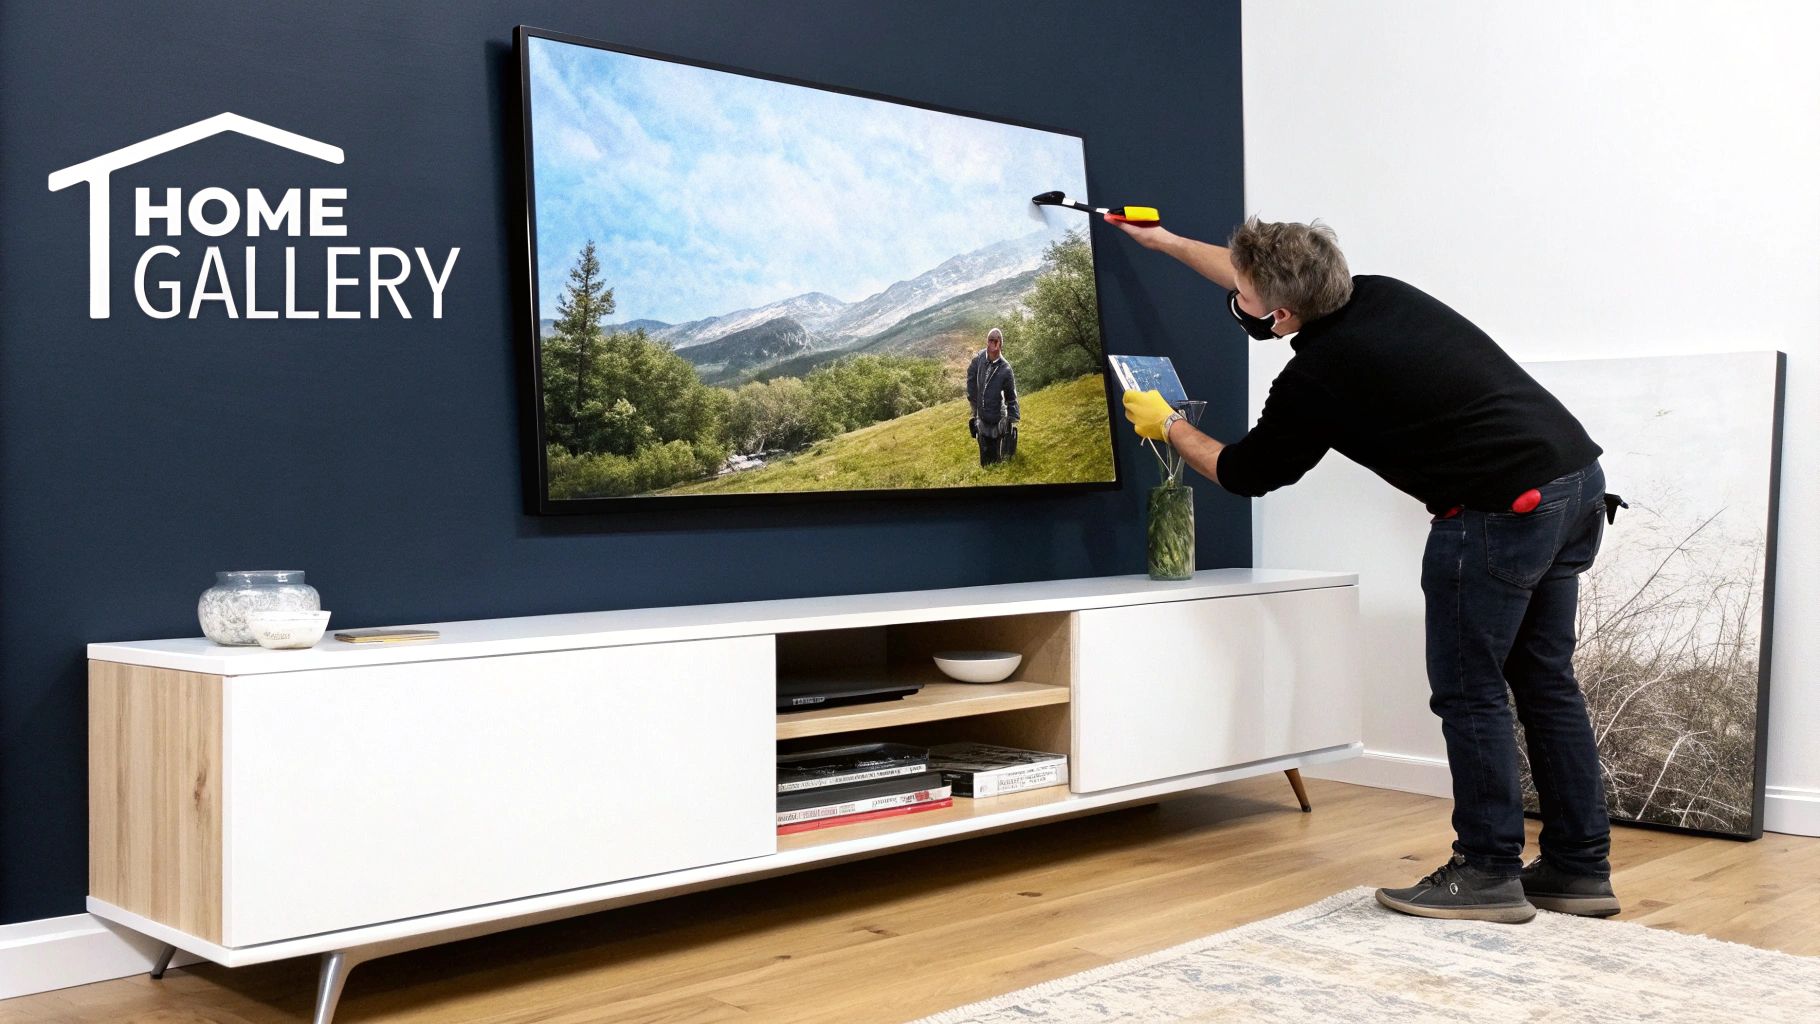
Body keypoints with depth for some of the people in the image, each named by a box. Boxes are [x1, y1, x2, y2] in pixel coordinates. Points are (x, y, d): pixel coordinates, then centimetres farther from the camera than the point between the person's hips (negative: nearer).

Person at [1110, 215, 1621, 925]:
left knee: (1468, 691, 3)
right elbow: (1270, 285, 30)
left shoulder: (1316, 379, -12)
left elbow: (1241, 473, 7)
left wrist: (1167, 425, 24)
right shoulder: (1378, 297, 10)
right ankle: (1580, 867, 22)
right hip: (1578, 479, 9)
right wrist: (1166, 243, 39)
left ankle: (1489, 872, 10)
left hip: (1503, 513, -9)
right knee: (1544, 681, 15)